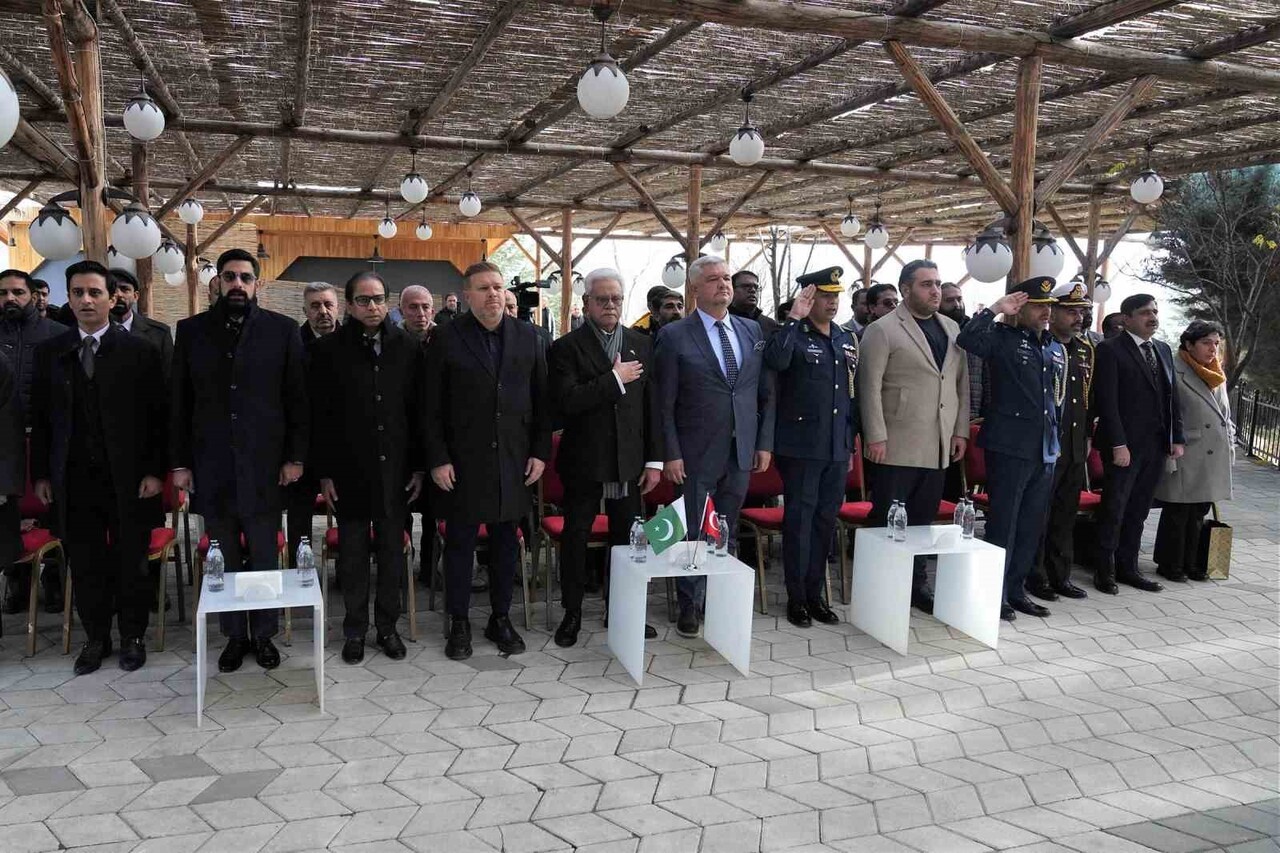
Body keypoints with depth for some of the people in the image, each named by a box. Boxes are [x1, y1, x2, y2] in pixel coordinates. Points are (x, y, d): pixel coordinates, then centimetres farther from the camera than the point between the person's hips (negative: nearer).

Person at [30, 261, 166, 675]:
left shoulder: (139, 351, -1)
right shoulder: (50, 352, 7)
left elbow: (157, 416, -2)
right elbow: (40, 418, 9)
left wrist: (154, 471, -7)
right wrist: (40, 474, 5)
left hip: (128, 479, -2)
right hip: (73, 480, 2)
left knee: (131, 563, 7)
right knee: (85, 565, 9)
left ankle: (132, 637, 23)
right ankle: (95, 638, 25)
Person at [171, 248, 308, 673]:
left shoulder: (282, 329, 1)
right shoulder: (191, 330, 6)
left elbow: (297, 399, 0)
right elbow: (180, 402, 6)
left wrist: (294, 457, -4)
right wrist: (180, 462, 2)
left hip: (264, 463, -1)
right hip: (212, 466, 2)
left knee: (264, 557, 7)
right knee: (224, 559, 10)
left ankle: (264, 634, 20)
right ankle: (234, 635, 22)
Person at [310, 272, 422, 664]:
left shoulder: (408, 347, 2)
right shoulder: (328, 350, -2)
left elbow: (418, 410, 3)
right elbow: (319, 416, -2)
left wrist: (419, 466, 0)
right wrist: (324, 473, -5)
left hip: (395, 468, 1)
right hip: (349, 470, -1)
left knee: (392, 550, 9)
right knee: (353, 551, 9)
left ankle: (387, 625, 23)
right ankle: (355, 629, 22)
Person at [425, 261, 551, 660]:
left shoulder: (527, 336, 6)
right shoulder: (446, 338, -2)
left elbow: (541, 399, 7)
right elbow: (433, 407, -3)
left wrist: (541, 451, 1)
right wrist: (438, 459, -8)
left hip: (514, 459, 2)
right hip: (463, 460, -2)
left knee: (506, 541, 11)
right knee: (460, 542, 6)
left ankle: (501, 619, 24)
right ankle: (459, 623, 18)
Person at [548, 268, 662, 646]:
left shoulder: (642, 345, 7)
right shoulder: (567, 347, -4)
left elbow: (652, 405, 7)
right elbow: (565, 402, -18)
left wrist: (654, 459, 3)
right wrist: (614, 379, -17)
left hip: (629, 461, 3)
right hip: (583, 460, -3)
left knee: (628, 538, 9)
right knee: (576, 537, 7)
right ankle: (572, 613, 21)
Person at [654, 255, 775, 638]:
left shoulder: (752, 330, 7)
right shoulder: (674, 336, -6)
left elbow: (766, 394, 10)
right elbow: (665, 403, -7)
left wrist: (765, 443, 4)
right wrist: (671, 454, -11)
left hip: (741, 452, 4)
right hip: (696, 454, -4)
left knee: (728, 534, 14)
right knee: (694, 534, 5)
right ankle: (690, 606, 20)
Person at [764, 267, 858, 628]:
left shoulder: (848, 338, 13)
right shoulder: (793, 334, -5)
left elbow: (853, 393, 17)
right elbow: (775, 361, -29)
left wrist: (851, 443, 16)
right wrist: (794, 318, -25)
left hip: (837, 448, 6)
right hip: (801, 446, -6)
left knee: (826, 519, 11)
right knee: (799, 519, 1)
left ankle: (815, 593, 22)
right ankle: (796, 597, 11)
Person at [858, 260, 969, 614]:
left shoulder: (952, 329, 14)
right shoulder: (882, 330, -5)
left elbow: (961, 383, 16)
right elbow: (870, 387, -9)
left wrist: (961, 431, 10)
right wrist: (875, 437, -13)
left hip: (938, 448, 6)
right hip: (896, 447, -5)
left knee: (923, 520, 12)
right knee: (888, 522, 2)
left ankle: (917, 585, 22)